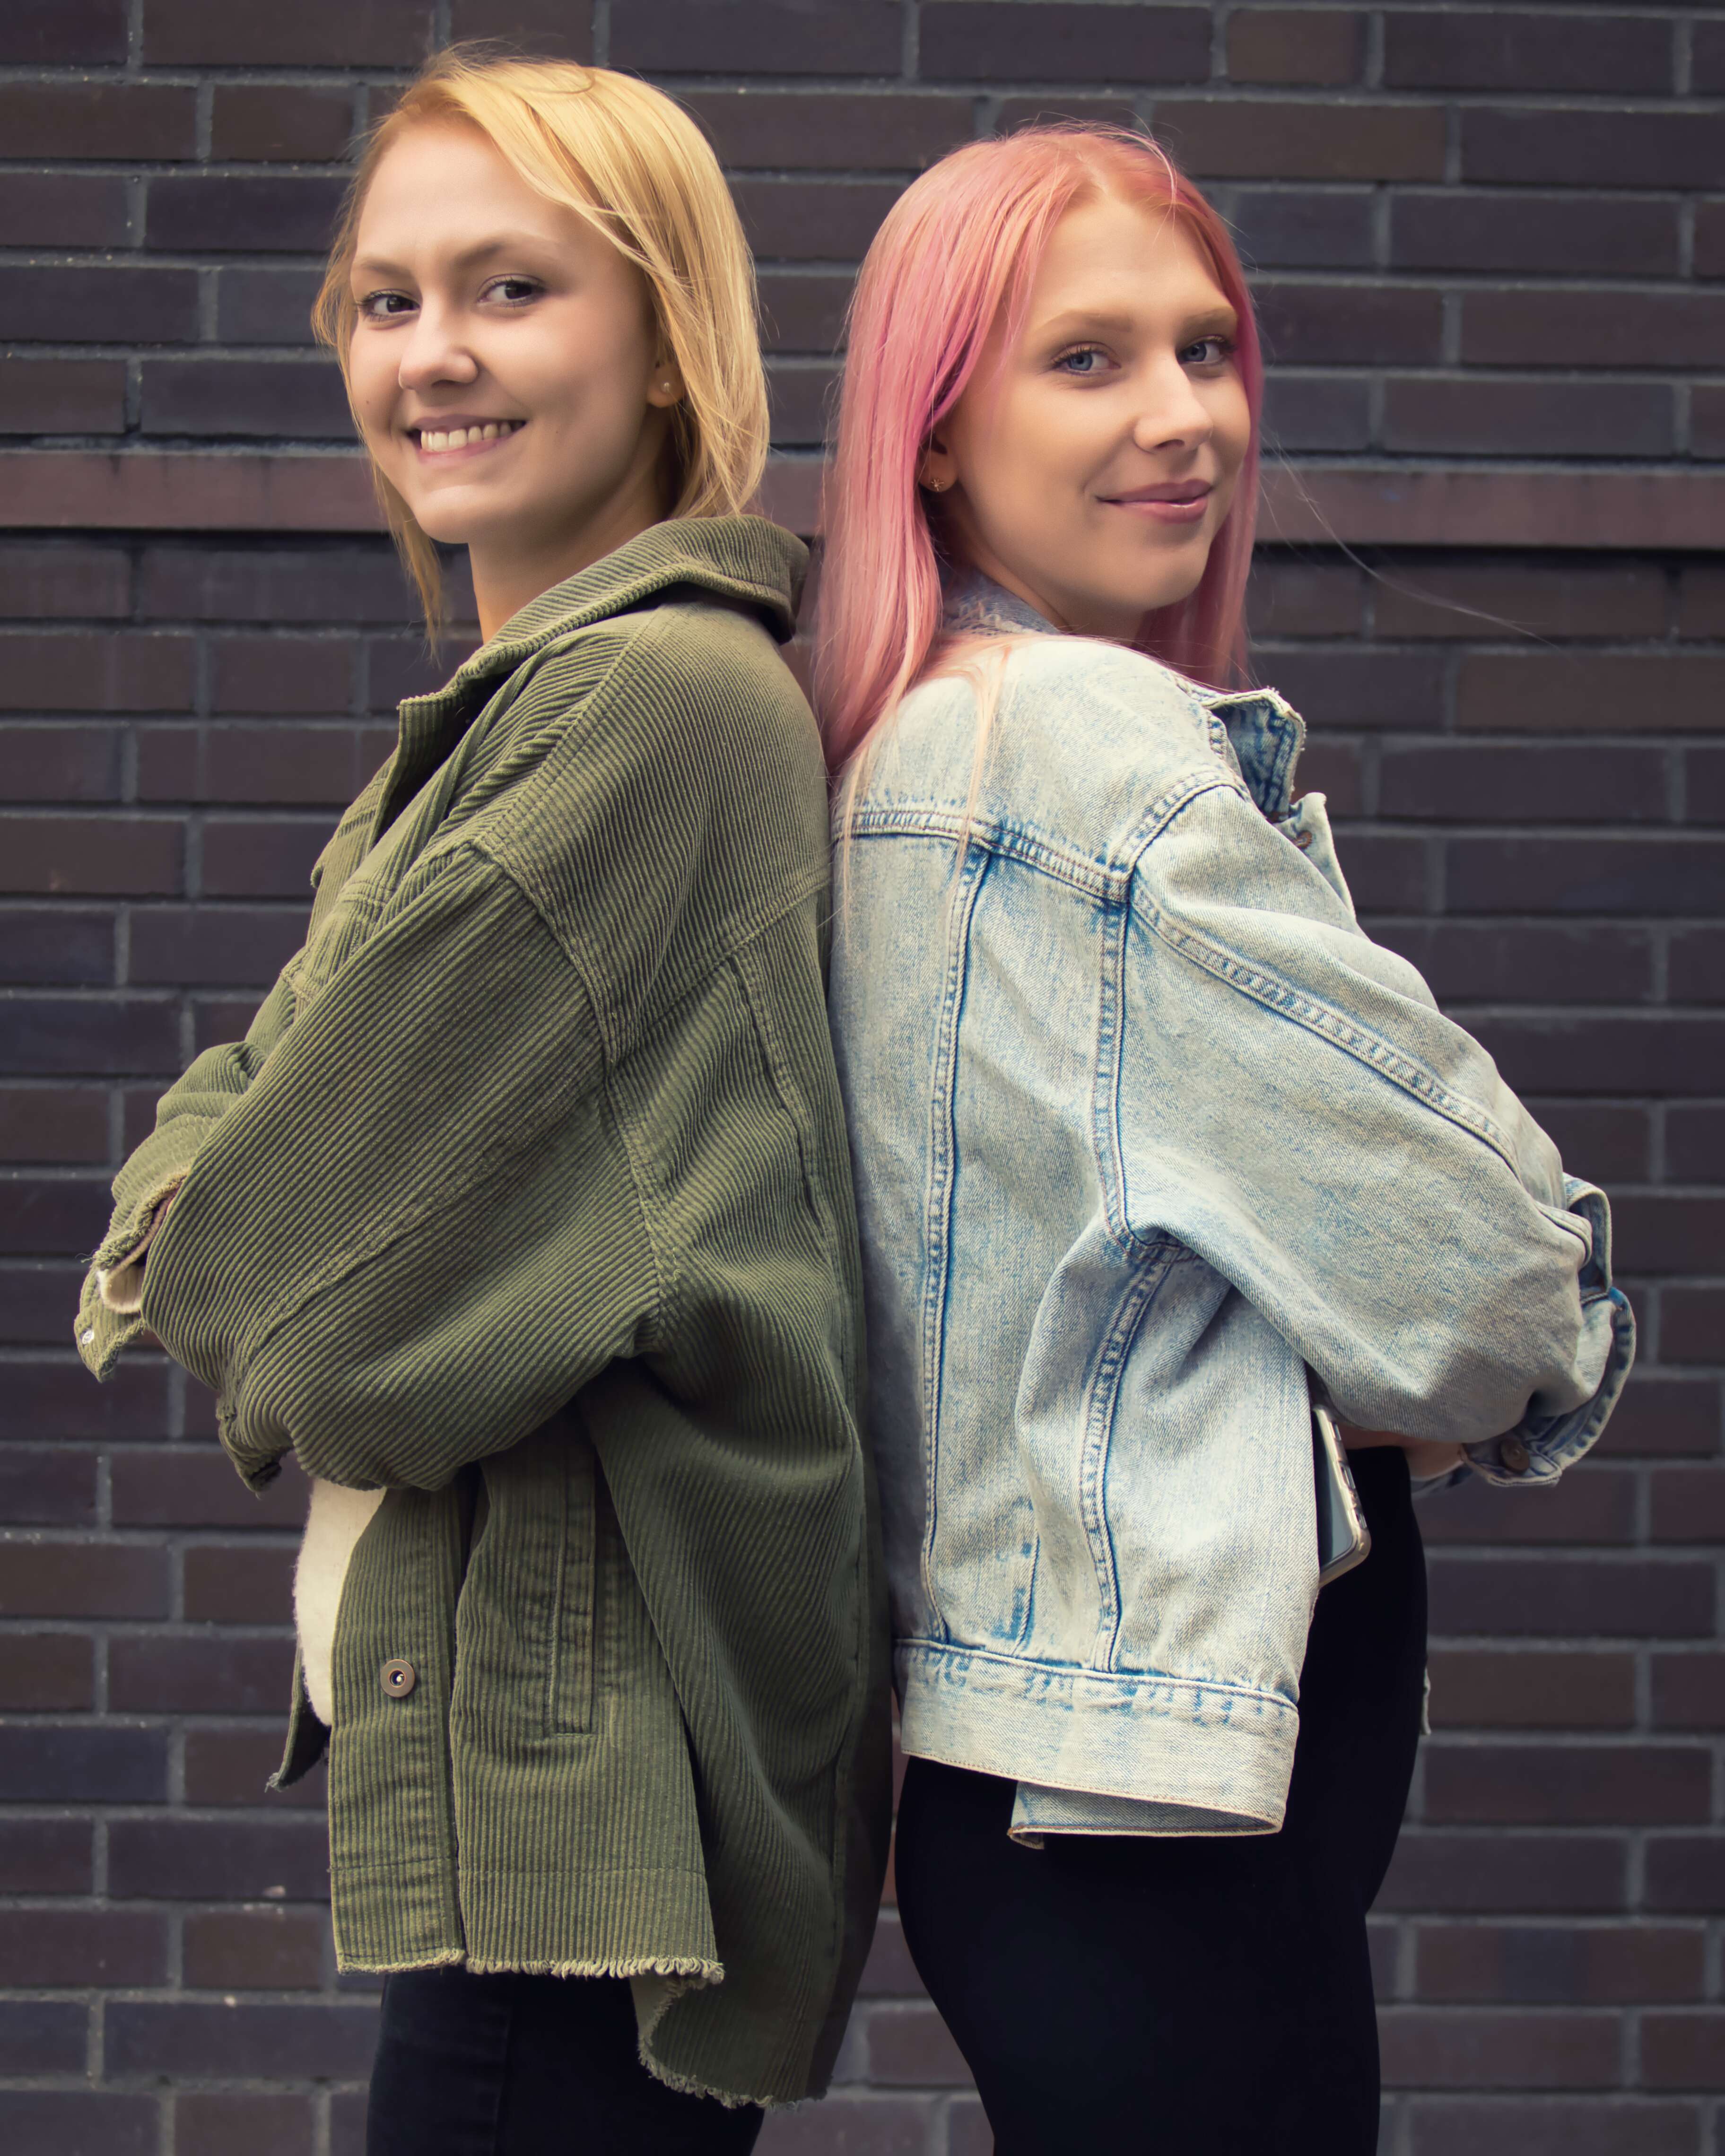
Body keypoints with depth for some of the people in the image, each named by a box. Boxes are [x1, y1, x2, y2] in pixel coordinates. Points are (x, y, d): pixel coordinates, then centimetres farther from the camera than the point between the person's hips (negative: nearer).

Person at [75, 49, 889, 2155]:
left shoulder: (656, 699, -17)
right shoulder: (501, 713, 17)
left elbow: (348, 1247, -15)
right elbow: (262, 1085, 16)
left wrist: (193, 1266, 5)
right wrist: (192, 1217, -4)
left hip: (584, 1747, -10)